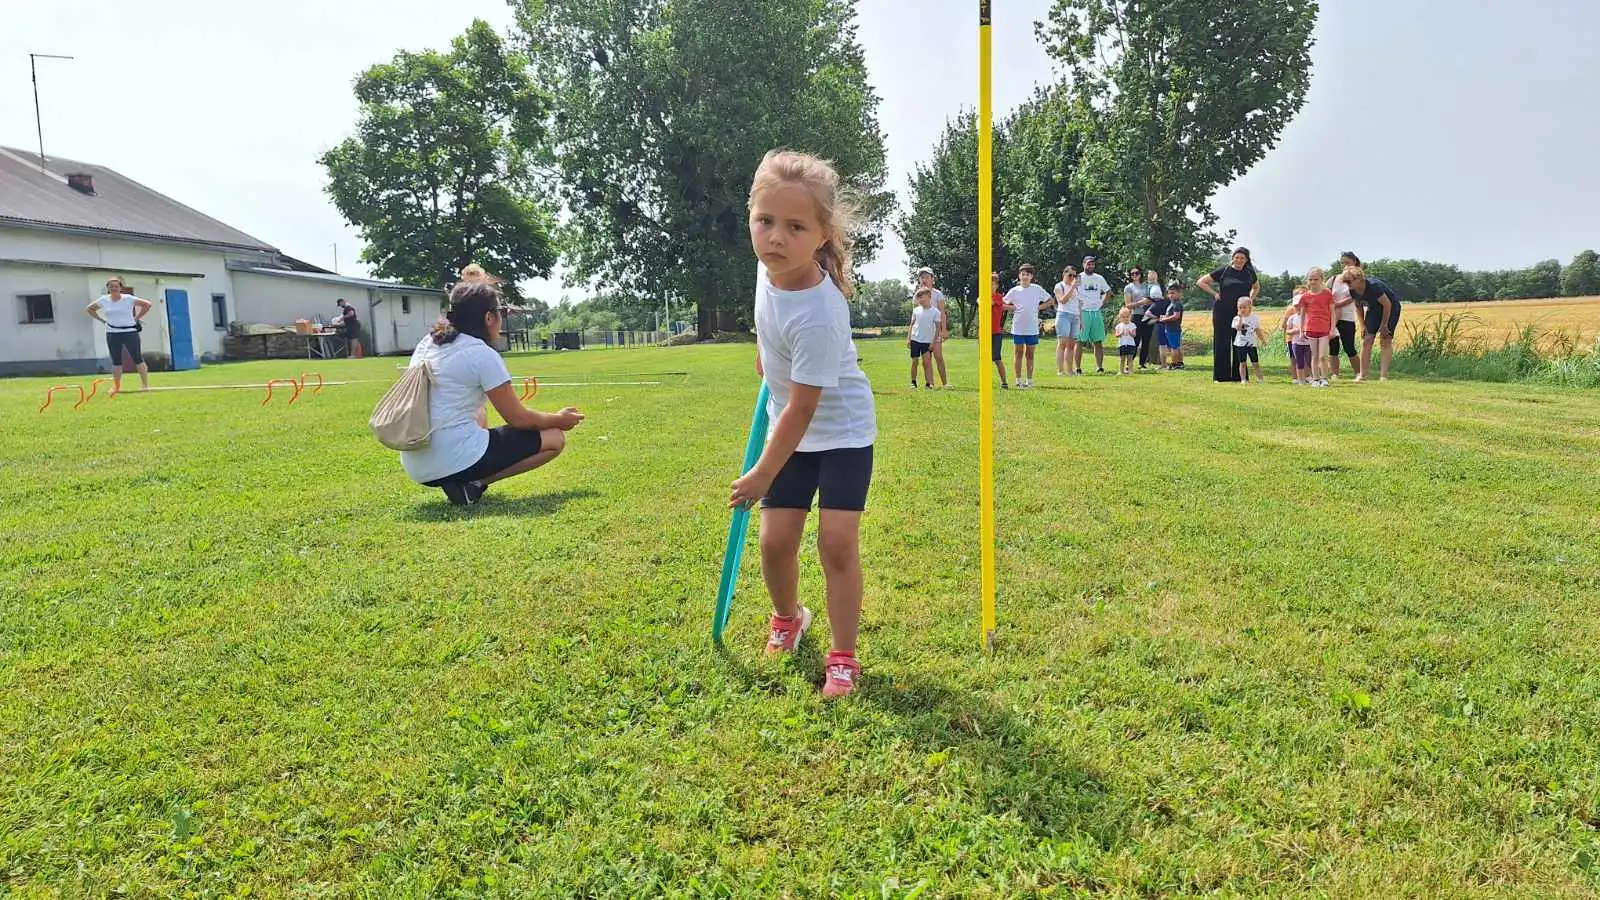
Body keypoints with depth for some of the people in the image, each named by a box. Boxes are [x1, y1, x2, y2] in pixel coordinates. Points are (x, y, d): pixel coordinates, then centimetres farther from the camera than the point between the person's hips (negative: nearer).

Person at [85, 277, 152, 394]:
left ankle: (145, 385, 2)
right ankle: (116, 387, 11)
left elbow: (148, 304, -4)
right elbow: (89, 309, 16)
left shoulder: (128, 298, -6)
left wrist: (136, 318, -4)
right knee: (116, 361, 6)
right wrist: (102, 320, 5)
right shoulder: (103, 300, 2)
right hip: (112, 334, 3)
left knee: (138, 359, -2)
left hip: (130, 332, -3)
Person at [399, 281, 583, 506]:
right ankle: (472, 484, -7)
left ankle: (465, 480, 11)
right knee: (555, 438, 2)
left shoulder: (426, 344, 11)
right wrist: (560, 419, 12)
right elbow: (518, 418, -5)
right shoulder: (482, 354, -11)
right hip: (457, 461, -8)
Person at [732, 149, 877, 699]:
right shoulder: (772, 263, -13)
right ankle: (788, 619, 34)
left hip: (841, 430, -6)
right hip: (790, 428, 6)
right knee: (775, 540, 5)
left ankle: (843, 659, 5)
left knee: (836, 541, -11)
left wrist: (763, 475, -18)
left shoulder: (817, 316, -34)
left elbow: (802, 409, -27)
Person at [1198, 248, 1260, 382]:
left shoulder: (1250, 273, 9)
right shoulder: (1224, 271, -1)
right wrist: (1215, 293, -6)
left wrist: (1251, 298, 11)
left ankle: (1238, 375, 9)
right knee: (1221, 343, -2)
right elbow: (1201, 282, 1)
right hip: (1222, 312, -3)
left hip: (1242, 313, 3)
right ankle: (1221, 376, 3)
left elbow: (1256, 287, 29)